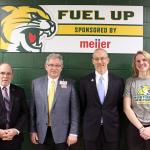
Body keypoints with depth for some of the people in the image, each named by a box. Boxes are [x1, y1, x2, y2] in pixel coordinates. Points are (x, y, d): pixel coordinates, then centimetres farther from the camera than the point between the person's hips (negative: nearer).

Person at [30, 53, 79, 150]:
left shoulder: (70, 84, -2)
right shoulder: (36, 83, 4)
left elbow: (74, 110, -3)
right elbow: (33, 109, 6)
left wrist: (73, 132, -6)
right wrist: (33, 130, 3)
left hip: (62, 133, -1)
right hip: (42, 133, 2)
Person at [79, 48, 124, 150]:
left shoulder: (118, 81, 0)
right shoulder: (85, 81, -1)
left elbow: (120, 105, 6)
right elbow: (82, 105, 6)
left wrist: (115, 121, 6)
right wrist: (87, 121, 9)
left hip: (112, 129, 0)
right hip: (91, 129, 0)